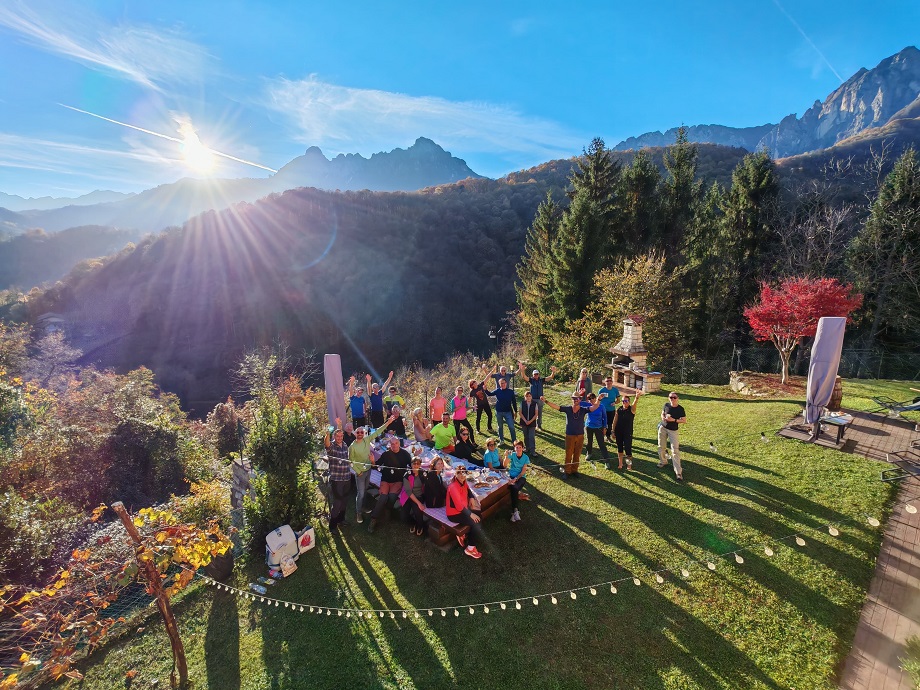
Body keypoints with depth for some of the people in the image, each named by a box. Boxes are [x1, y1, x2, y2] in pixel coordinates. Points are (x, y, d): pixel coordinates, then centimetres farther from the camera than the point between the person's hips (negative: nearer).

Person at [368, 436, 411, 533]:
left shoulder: (405, 454, -2)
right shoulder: (386, 454, -2)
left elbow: (412, 465, -1)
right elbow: (377, 465, 3)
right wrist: (373, 462, -14)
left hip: (398, 481, 0)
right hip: (386, 479, 1)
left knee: (392, 496, -23)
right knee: (383, 497, -18)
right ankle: (373, 520, -9)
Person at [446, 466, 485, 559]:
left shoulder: (463, 483, -1)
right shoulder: (453, 487, -27)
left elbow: (468, 490, 25)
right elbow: (459, 505, -28)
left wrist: (471, 498, 6)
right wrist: (470, 514, -19)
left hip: (462, 509, 9)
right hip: (454, 513, -9)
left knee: (479, 515, 13)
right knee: (475, 522, -19)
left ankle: (465, 536, 15)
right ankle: (470, 548, -2)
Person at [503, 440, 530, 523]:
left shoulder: (526, 458, -2)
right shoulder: (512, 455, -2)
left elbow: (523, 471, -5)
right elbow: (505, 465, -13)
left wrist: (516, 479, -17)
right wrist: (506, 456, -29)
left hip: (521, 477, 0)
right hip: (511, 475, 1)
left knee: (514, 488, -30)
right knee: (514, 488, -31)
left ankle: (514, 511, -26)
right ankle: (515, 511, -27)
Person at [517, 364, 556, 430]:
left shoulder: (541, 380, 1)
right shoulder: (531, 380, -4)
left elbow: (550, 377, -7)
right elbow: (524, 376, -19)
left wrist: (553, 372, -27)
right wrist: (522, 369, -38)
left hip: (540, 399, 2)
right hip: (532, 399, -2)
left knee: (539, 414, 11)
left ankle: (539, 426, 24)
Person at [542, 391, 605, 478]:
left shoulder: (583, 409, -5)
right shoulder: (567, 409, -7)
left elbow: (595, 407, -15)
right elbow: (555, 406, -13)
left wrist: (599, 400, -32)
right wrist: (546, 401, -25)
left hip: (580, 436, 2)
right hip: (570, 436, -1)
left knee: (577, 455, 14)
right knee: (568, 455, 6)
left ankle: (574, 470, 30)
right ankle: (567, 471, 19)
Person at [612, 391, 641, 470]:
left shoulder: (631, 409, -9)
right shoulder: (619, 409, 0)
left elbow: (635, 403, -32)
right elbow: (615, 420, 6)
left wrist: (637, 397, -54)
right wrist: (613, 431, 6)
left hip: (628, 433, -3)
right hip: (618, 432, 3)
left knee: (628, 448, -2)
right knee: (619, 448, 13)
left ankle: (629, 464, 20)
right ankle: (620, 464, 29)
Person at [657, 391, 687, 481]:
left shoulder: (680, 409, -11)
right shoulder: (666, 405, -3)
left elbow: (684, 420, -8)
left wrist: (674, 420, -21)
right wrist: (663, 418, -11)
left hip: (673, 430, -4)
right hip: (663, 428, 4)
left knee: (675, 450, -8)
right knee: (661, 447, 14)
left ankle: (678, 472, -5)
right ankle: (663, 461, 40)